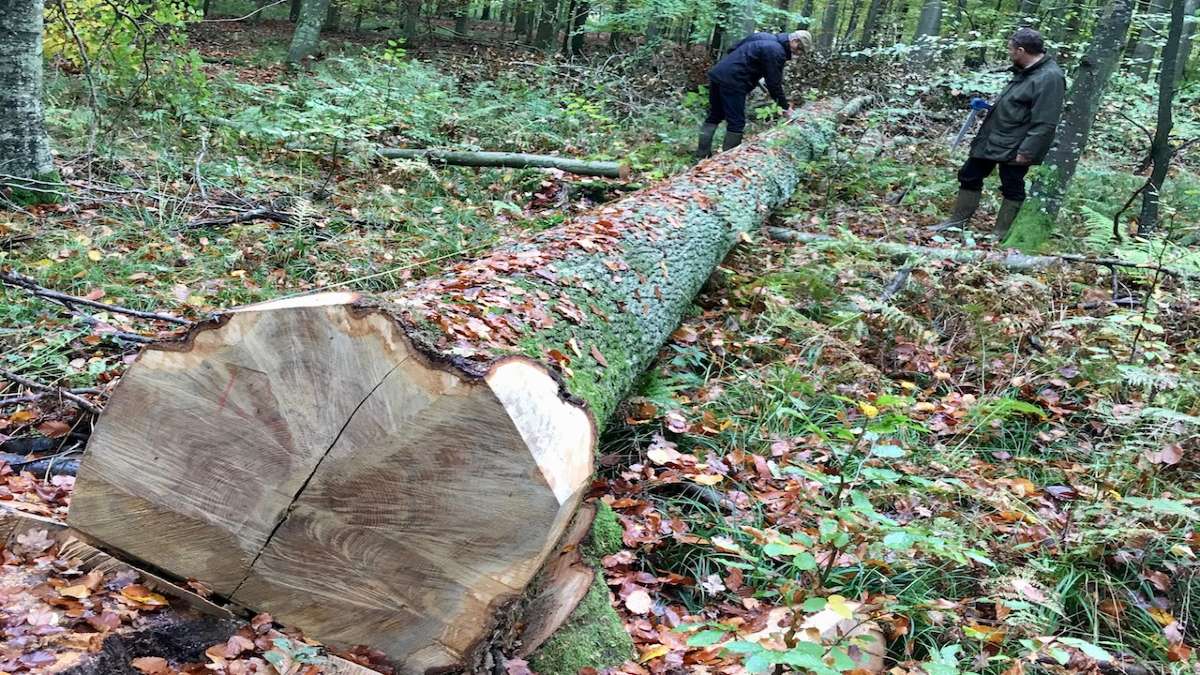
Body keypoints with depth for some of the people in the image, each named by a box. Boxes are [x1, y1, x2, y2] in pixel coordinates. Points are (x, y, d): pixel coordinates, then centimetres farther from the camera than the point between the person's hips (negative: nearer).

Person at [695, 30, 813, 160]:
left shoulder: (766, 37, 19)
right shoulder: (777, 51, -10)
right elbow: (774, 81, -9)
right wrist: (785, 106, 2)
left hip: (718, 73, 10)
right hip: (732, 81, -10)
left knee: (714, 116, 17)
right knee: (736, 123, -3)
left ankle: (702, 156, 19)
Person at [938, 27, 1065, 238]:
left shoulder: (1050, 77, -22)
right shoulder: (1026, 70, 9)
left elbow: (1044, 123, -25)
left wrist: (1026, 151, -25)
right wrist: (992, 107, 15)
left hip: (1014, 148, -10)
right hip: (991, 139, 10)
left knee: (1012, 189, 4)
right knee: (970, 176, 15)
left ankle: (1001, 233, 14)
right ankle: (959, 219, 27)